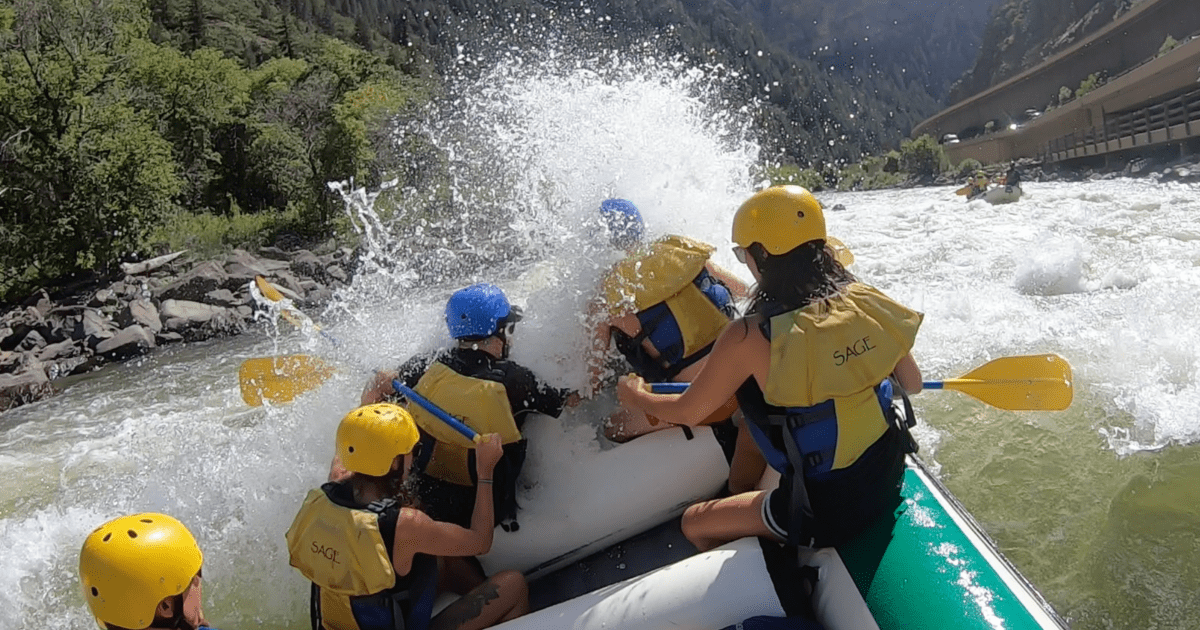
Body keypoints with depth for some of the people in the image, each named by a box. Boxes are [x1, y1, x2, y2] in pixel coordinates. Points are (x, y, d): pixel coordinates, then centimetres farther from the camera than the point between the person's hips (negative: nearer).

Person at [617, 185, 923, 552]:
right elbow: (912, 384, 4)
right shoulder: (864, 301, -9)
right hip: (889, 481, 6)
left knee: (693, 524, 16)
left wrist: (634, 395, 13)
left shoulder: (749, 337, -22)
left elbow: (686, 412, -7)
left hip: (826, 512, -6)